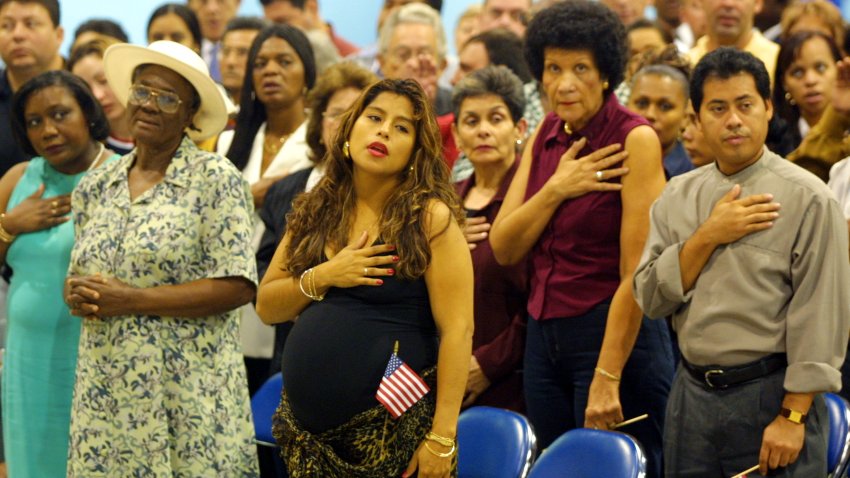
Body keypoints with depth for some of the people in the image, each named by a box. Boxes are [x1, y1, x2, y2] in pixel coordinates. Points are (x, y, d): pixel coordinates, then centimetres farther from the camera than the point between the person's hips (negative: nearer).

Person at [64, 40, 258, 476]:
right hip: (105, 391, 5)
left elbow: (237, 287, -12)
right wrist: (78, 296, -4)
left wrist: (132, 300, -14)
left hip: (187, 391, -5)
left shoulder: (216, 180, -5)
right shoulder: (95, 188, 12)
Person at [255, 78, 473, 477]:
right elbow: (266, 307, 10)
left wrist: (441, 438, -18)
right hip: (308, 427, 5)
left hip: (394, 427, -5)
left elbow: (457, 330, -12)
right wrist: (322, 277, -9)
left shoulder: (430, 219, -7)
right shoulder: (315, 213, 9)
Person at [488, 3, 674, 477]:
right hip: (545, 336, 7)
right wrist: (556, 189, -13)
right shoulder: (546, 136, 8)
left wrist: (607, 379, -20)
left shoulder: (635, 140, -13)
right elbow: (504, 248, 3)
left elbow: (637, 274, -17)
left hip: (614, 335, -7)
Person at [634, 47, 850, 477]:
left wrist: (792, 416, -15)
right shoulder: (677, 197, 9)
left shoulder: (807, 199, -6)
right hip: (692, 394, 4)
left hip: (771, 394, -4)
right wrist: (708, 236, -10)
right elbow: (651, 297, 3)